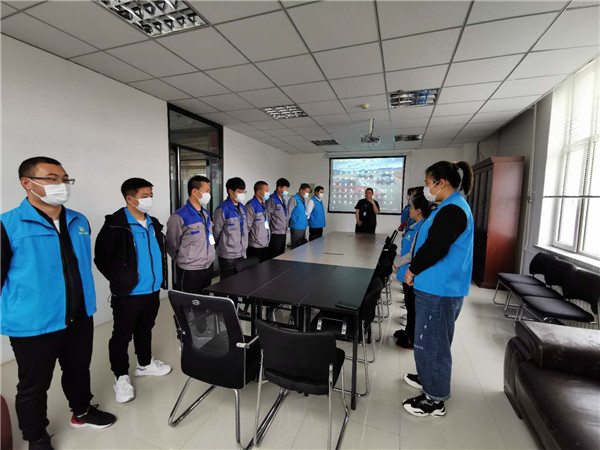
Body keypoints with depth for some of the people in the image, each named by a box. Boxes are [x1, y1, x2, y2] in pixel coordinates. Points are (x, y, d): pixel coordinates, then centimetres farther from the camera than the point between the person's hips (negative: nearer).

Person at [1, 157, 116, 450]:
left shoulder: (79, 221, 3)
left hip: (80, 318, 5)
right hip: (33, 325, -5)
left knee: (79, 370, 24)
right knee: (34, 386, 17)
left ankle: (82, 411, 48)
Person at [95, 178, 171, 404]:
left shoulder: (153, 224, 6)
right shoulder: (115, 225, -15)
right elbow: (102, 259, -13)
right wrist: (120, 281, -8)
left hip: (153, 290, 6)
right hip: (128, 294, -6)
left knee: (145, 330, 22)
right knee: (122, 335, 11)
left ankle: (145, 364, 41)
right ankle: (121, 377, 29)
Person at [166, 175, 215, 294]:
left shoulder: (206, 213, 8)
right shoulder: (179, 217, -17)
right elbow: (172, 245, -8)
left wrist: (208, 257, 13)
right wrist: (184, 261, 4)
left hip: (208, 267, 7)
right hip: (190, 272, -7)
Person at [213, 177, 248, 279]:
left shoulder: (242, 207, 8)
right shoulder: (222, 209, -16)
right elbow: (216, 232, -9)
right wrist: (222, 246, 4)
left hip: (242, 253, 7)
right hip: (228, 256, -7)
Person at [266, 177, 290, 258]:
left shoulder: (283, 200, 14)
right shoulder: (271, 200, -14)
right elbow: (266, 217, -15)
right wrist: (268, 232, -13)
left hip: (283, 233, 9)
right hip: (275, 234, -9)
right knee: (274, 258, -1)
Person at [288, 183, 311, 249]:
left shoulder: (303, 200, 12)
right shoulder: (294, 199, -13)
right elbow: (288, 213, -13)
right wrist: (287, 225, -10)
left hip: (303, 227, 8)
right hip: (296, 228, -8)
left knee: (303, 245, 14)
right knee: (296, 247, -1)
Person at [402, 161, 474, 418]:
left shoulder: (452, 210, -20)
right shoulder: (453, 206, 14)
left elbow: (435, 248, -25)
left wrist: (413, 270, -11)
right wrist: (414, 267, 14)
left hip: (439, 291, -10)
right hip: (440, 288, 10)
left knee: (430, 342, 4)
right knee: (434, 340, 24)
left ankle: (435, 400, 21)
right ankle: (429, 378, 43)